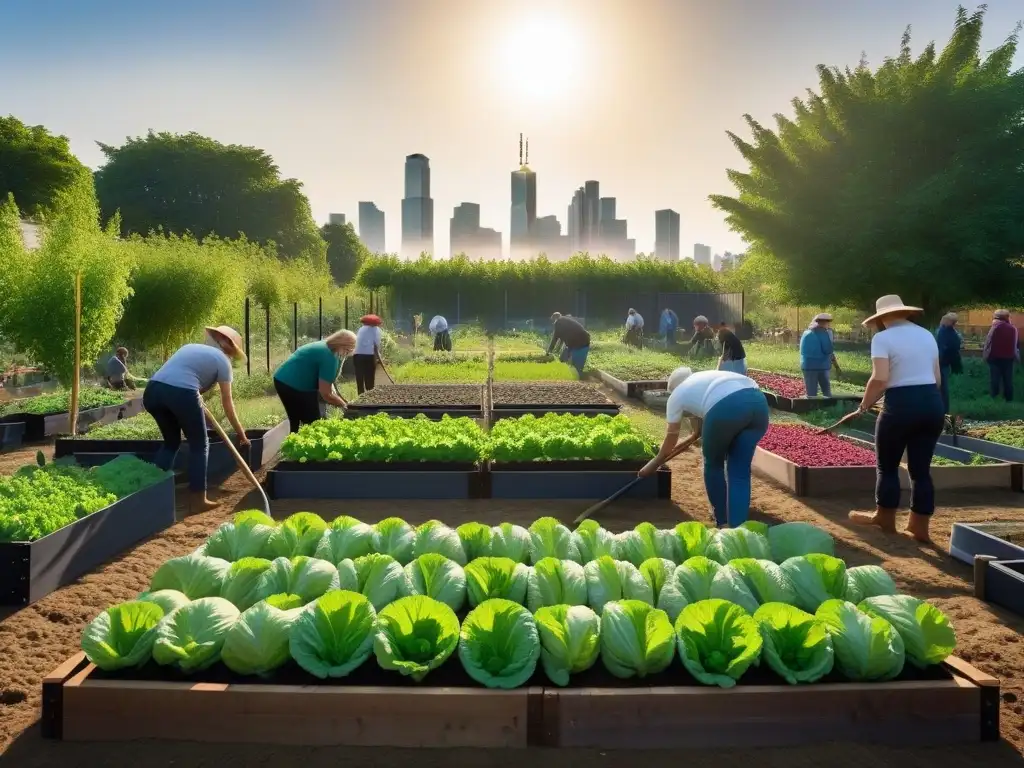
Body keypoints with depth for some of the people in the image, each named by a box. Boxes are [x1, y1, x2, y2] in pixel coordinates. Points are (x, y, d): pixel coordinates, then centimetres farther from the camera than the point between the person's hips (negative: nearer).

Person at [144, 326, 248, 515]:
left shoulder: (191, 347, 31)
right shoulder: (222, 359, 15)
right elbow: (227, 404, 18)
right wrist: (240, 433, 27)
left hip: (153, 390, 6)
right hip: (181, 393, -6)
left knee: (171, 442, 27)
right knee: (199, 445, 13)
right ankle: (197, 500, 15)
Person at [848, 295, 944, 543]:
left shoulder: (883, 338, -6)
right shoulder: (927, 335, 13)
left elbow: (879, 379, -17)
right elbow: (936, 378, 16)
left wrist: (864, 405, -4)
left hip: (901, 404, -6)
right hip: (933, 402, 6)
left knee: (887, 466, 12)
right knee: (921, 469, 12)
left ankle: (885, 519, 24)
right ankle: (919, 526, 17)